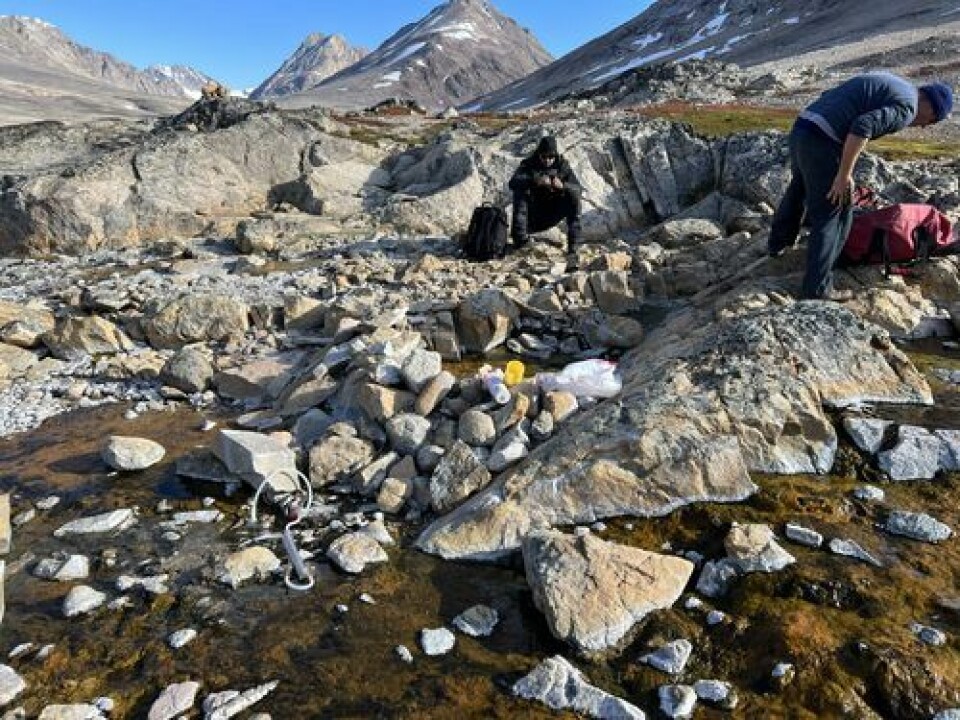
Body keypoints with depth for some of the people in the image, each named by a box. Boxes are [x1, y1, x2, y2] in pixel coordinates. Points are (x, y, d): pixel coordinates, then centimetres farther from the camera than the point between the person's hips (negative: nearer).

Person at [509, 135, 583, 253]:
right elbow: (513, 183, -27)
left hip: (552, 214, 1)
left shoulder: (562, 165, -3)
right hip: (533, 215, -1)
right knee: (520, 191, -25)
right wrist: (535, 181, -44)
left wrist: (563, 186, -36)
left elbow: (578, 189, -13)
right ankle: (520, 237, -29)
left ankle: (573, 243, -18)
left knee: (573, 195, -20)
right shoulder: (528, 164, -7)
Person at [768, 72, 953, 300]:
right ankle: (817, 288, 3)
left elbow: (828, 98, 25)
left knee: (797, 189, 31)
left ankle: (777, 244, 50)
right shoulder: (906, 106, -3)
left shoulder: (887, 84, 25)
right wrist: (845, 174, -17)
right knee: (830, 216, 0)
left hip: (800, 128, 9)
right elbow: (862, 127, -20)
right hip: (821, 142, -9)